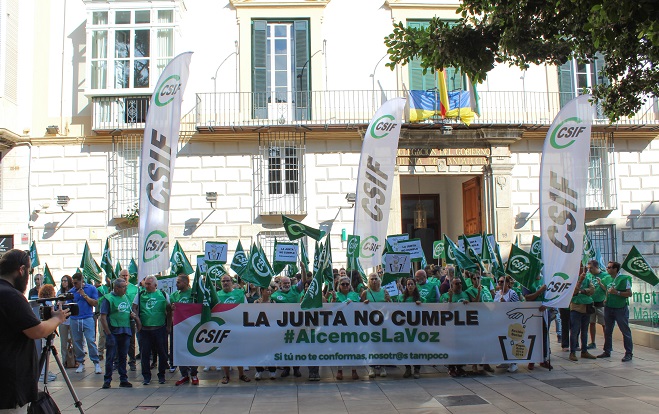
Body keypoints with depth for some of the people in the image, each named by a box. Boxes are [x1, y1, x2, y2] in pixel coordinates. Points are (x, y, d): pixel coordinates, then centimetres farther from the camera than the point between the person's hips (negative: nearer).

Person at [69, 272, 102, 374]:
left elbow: (95, 303, -4)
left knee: (91, 341, -8)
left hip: (87, 319, -3)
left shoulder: (91, 289, 2)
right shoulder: (72, 291, 9)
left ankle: (96, 363, -2)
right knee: (77, 342, 7)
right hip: (74, 319, 3)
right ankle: (80, 363, 17)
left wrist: (85, 295, -10)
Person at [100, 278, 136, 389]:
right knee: (111, 357, 0)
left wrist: (132, 315, 1)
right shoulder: (108, 299, -8)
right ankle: (107, 380, 10)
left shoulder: (126, 298, 13)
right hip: (113, 332, -6)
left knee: (123, 357, 12)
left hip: (125, 332, 6)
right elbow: (103, 317, -12)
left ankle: (123, 379, 18)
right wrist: (108, 334, -16)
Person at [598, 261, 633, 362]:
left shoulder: (624, 278, -10)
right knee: (607, 331, 12)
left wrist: (617, 292, -21)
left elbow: (629, 293, -12)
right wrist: (606, 299, 9)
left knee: (625, 331, -1)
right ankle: (607, 351, 21)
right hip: (608, 307, 7)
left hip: (620, 308, -7)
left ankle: (629, 353, 5)